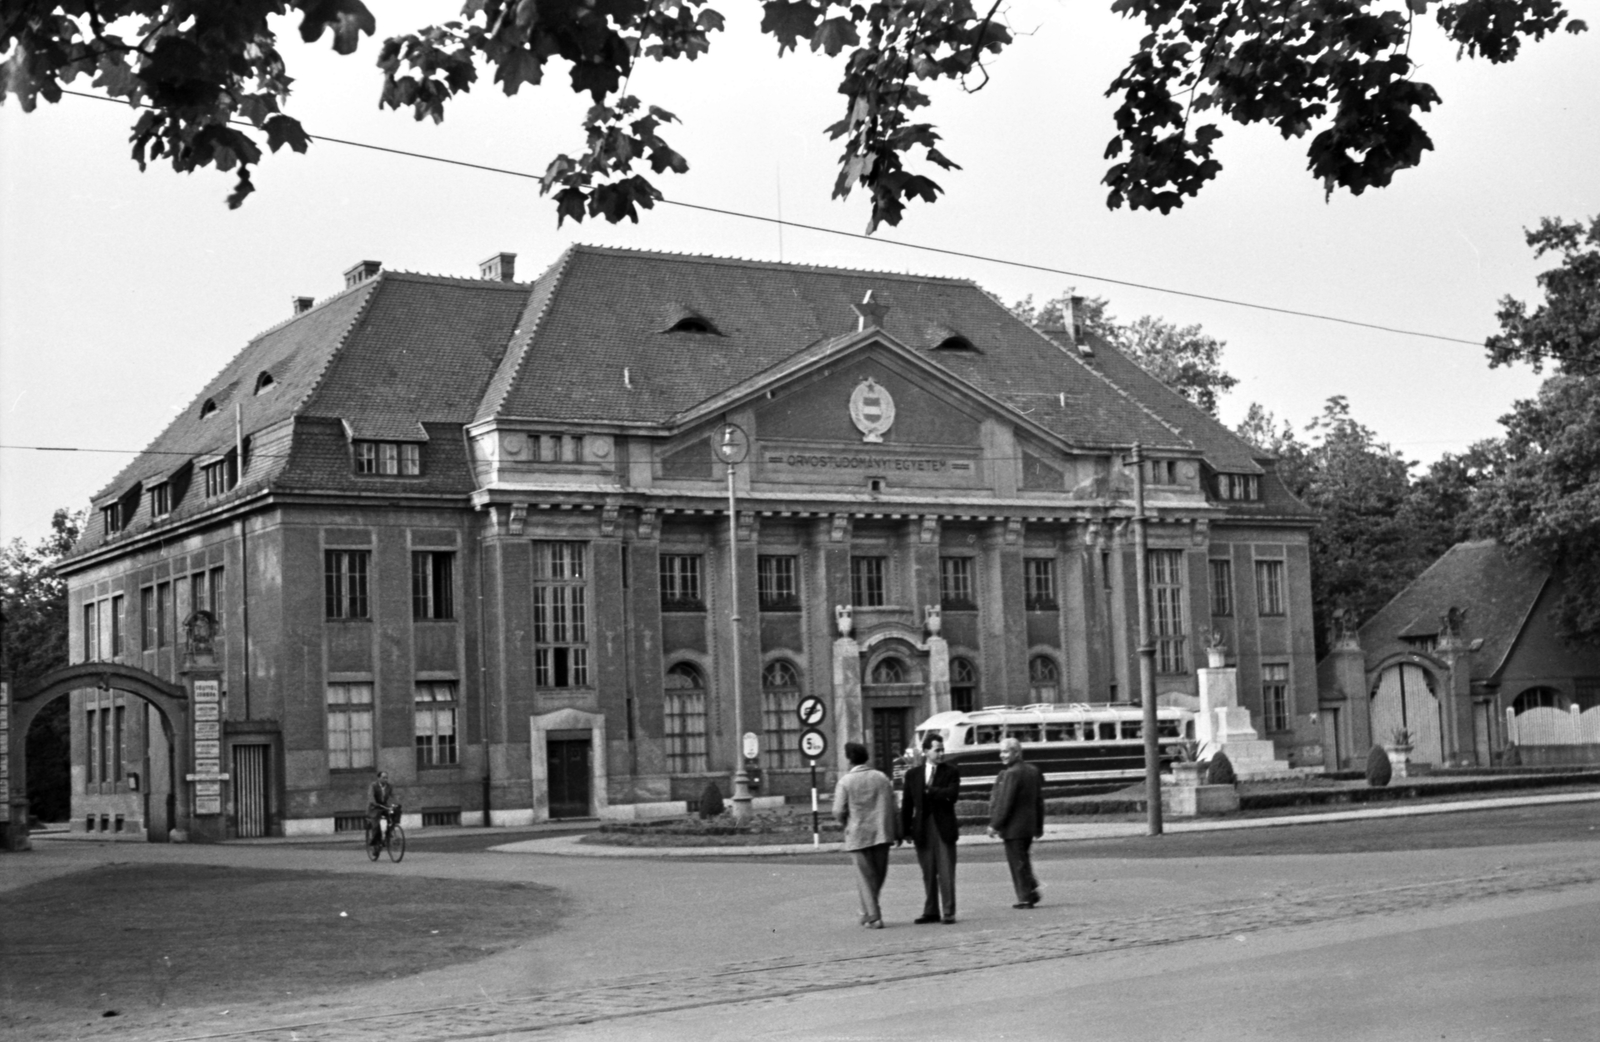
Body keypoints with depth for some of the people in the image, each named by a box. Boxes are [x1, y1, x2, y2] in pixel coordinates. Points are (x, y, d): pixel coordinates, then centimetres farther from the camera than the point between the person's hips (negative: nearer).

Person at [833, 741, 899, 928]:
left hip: (858, 835, -3)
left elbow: (838, 811, -10)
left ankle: (873, 917, -1)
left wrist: (847, 823, 11)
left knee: (866, 877, 3)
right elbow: (892, 805, 3)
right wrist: (897, 831, 8)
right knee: (879, 875, 15)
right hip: (882, 833, 3)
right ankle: (869, 911, 22)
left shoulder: (845, 781, -7)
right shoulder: (881, 777, 4)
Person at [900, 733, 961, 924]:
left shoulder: (951, 772, 2)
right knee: (928, 874, 8)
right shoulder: (913, 774, 8)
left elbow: (952, 795, -14)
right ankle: (930, 912, 15)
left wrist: (929, 790, -11)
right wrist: (905, 830, 4)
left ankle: (949, 913, -1)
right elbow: (907, 804, 8)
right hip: (922, 829, 2)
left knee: (946, 872, -4)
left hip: (944, 828, -2)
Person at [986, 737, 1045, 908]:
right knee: (1023, 861, 20)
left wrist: (994, 825, -14)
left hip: (1013, 828, -9)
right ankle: (1032, 890, 18)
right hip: (1029, 826, 9)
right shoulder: (1033, 771, 10)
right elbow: (1039, 801, 15)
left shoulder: (1011, 774, -18)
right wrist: (1039, 826, 20)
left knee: (1018, 863, -1)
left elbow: (1005, 803, -20)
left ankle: (1026, 898, 2)